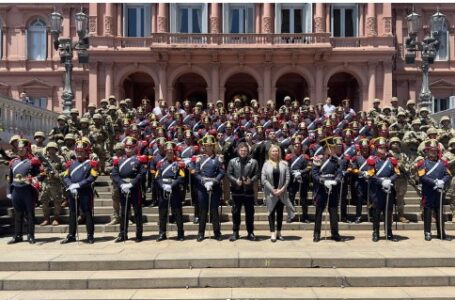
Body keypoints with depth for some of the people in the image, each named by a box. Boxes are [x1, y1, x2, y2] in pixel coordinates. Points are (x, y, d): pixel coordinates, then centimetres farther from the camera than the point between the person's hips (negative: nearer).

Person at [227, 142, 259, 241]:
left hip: (249, 190, -1)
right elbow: (229, 174, 2)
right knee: (235, 212, 7)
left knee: (249, 212, 6)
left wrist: (251, 180, -17)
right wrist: (235, 181, -13)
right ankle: (235, 232, 18)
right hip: (236, 190, 1)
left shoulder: (253, 162, 2)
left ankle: (250, 233, 19)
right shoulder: (232, 161, 4)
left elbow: (257, 175, 0)